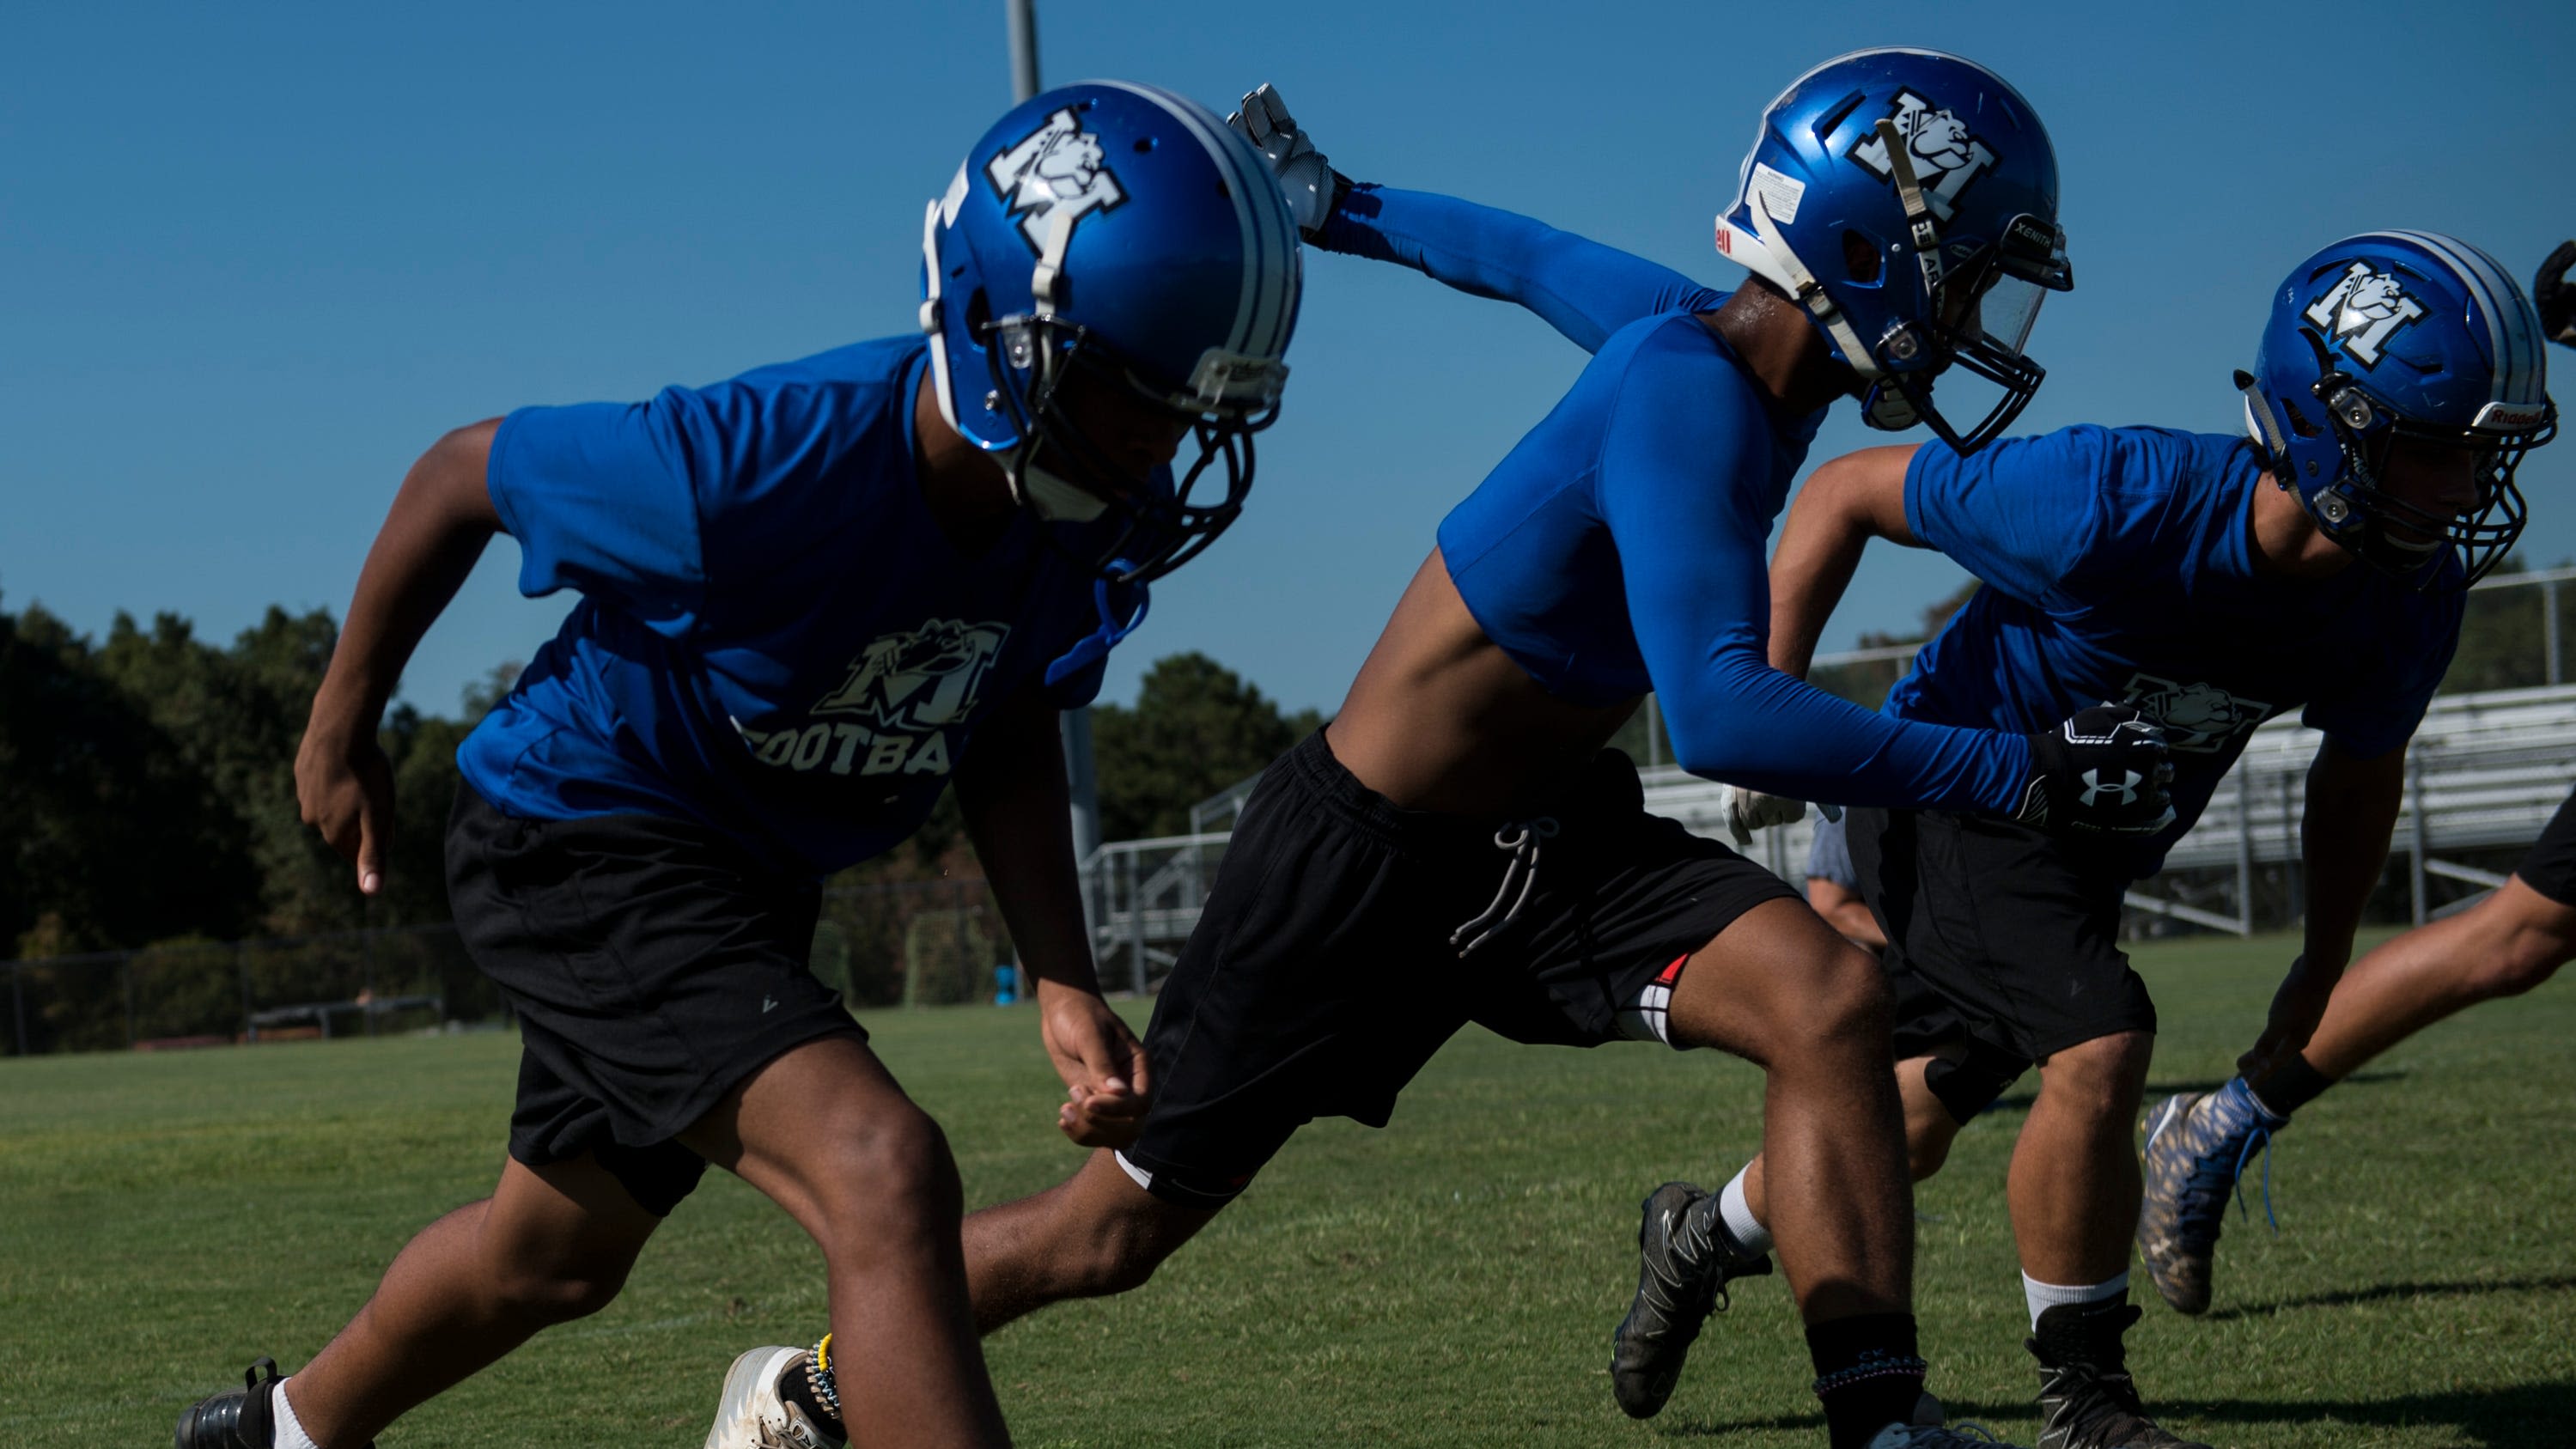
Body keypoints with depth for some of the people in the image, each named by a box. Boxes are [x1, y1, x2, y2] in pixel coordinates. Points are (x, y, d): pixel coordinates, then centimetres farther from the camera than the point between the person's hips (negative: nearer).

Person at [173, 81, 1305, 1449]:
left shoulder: (1102, 516, -15)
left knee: (559, 1251, 26)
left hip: (753, 876, 8)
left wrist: (1063, 984, -9)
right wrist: (341, 734, -1)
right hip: (582, 836, -8)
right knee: (884, 1171, -27)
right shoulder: (766, 465, -33)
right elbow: (464, 474, -16)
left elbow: (1006, 737, 4)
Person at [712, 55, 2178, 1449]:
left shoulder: (1721, 334, -2)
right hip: (1369, 863, -7)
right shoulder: (1689, 393, -28)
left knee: (1830, 1002, -18)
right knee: (1121, 1226, 6)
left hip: (1546, 841, 8)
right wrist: (2023, 771, -36)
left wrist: (1339, 208, 35)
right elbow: (1722, 718, -39)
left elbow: (1529, 257, 17)